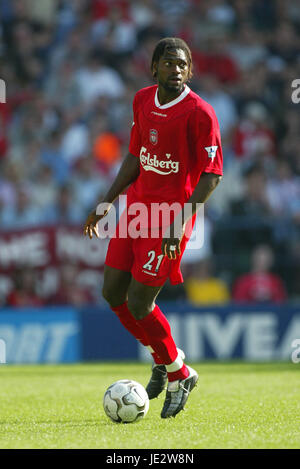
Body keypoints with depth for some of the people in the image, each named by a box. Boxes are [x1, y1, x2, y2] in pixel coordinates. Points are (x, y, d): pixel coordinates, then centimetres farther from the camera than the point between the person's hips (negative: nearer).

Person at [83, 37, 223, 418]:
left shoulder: (199, 112, -14)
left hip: (172, 212, -7)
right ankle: (162, 359, 26)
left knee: (138, 303, -9)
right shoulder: (142, 101, 8)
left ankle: (179, 374, 12)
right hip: (137, 205, 7)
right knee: (113, 292, 6)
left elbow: (212, 174, -15)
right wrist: (107, 202, 12)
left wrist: (180, 222, -23)